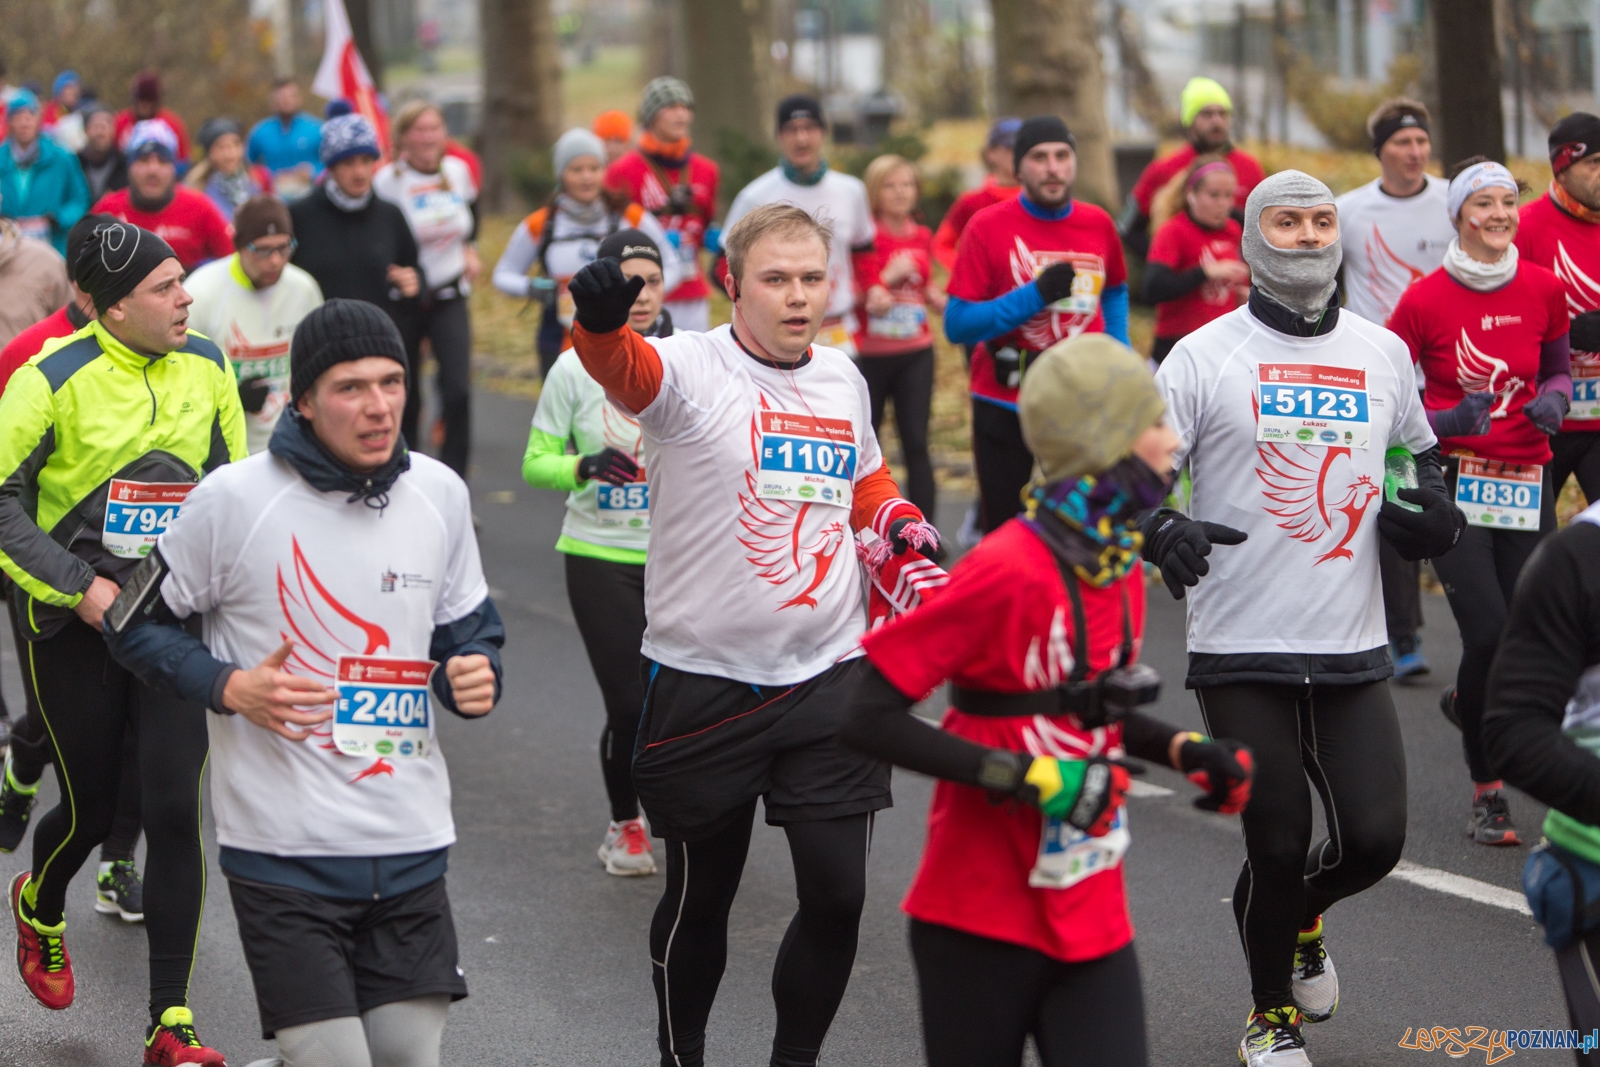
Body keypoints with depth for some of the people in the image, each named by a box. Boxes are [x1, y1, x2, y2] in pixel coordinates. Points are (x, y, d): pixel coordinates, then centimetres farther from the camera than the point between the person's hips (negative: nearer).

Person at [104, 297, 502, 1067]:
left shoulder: (439, 494, 4)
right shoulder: (234, 500, -9)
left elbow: (467, 623, 18)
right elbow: (136, 626, 1)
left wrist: (473, 674, -4)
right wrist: (228, 687, -15)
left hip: (411, 848, 5)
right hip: (284, 851, -5)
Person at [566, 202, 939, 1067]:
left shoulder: (843, 379, 8)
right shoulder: (691, 371, -11)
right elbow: (624, 370, -35)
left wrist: (898, 519, 7)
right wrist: (601, 321, -57)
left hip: (829, 678, 4)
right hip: (704, 683, -4)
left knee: (838, 891, -1)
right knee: (700, 894, 10)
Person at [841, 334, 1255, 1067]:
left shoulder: (1120, 565, 6)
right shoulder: (1010, 570, -19)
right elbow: (869, 720, -21)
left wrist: (1180, 750, 4)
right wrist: (1021, 777, -24)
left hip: (1092, 918, 7)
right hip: (983, 921, -7)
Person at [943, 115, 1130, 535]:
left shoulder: (1098, 225, 6)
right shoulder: (988, 227, -5)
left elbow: (1115, 292, 26)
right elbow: (957, 325, -9)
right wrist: (1035, 296, -18)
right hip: (1005, 404, -2)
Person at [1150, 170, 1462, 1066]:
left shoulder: (1383, 352, 10)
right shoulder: (1205, 355, -3)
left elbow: (1420, 451, 26)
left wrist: (1436, 513, 5)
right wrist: (1164, 530, -25)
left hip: (1352, 652, 3)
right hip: (1241, 653, -3)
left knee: (1375, 838, -3)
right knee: (1278, 845, -1)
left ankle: (1299, 919, 33)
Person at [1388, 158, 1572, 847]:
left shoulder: (1543, 290, 3)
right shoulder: (1425, 301, -6)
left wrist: (1553, 400, -5)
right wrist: (1446, 421, -17)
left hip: (1526, 480, 3)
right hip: (1454, 480, -3)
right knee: (1489, 631, -17)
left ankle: (1466, 701, 38)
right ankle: (1487, 792, -2)